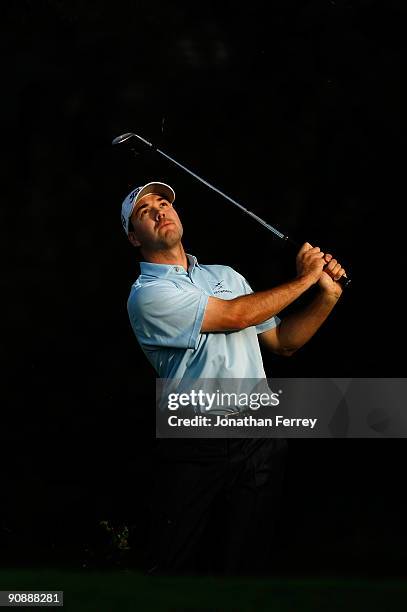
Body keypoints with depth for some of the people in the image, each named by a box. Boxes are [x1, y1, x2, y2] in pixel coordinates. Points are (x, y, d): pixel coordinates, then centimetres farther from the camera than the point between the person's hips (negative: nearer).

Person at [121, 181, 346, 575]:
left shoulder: (227, 276, 19)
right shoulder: (148, 294, -5)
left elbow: (282, 342, 21)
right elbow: (235, 316, -12)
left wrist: (328, 295, 6)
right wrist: (304, 280, -2)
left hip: (261, 443, 5)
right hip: (195, 450, -5)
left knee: (248, 561, 5)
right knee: (175, 566, -2)